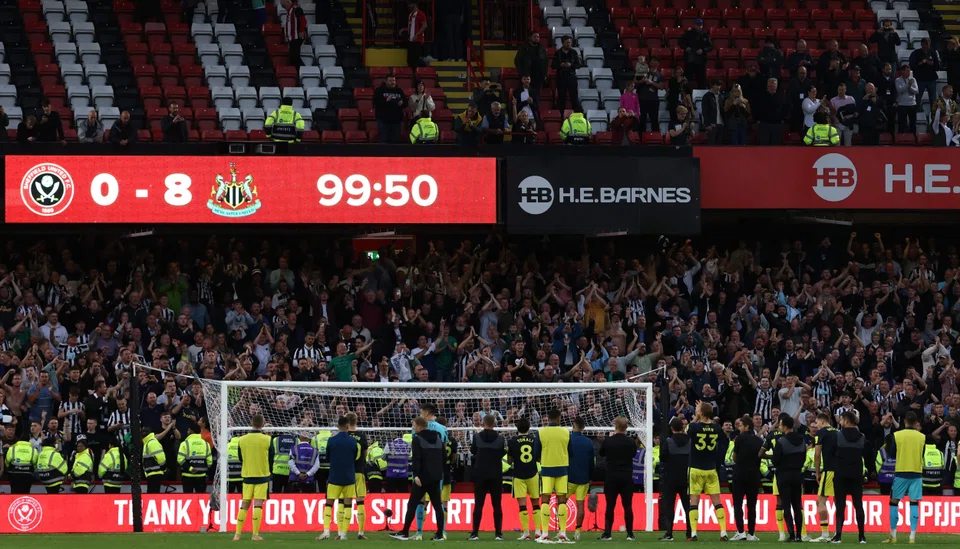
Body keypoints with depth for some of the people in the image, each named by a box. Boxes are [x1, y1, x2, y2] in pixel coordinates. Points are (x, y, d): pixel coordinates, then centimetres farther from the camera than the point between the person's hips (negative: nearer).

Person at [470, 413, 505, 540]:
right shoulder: (500, 438, -5)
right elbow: (503, 454, 4)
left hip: (480, 474, 0)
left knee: (478, 504, 3)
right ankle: (498, 533, 1)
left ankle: (475, 533, -1)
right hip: (495, 474, 0)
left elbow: (472, 451, 8)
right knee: (497, 505, 5)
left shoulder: (477, 437, -5)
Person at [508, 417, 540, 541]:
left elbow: (509, 461, 1)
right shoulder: (535, 440, -1)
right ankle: (538, 531, 10)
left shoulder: (512, 442, -5)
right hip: (532, 475, 2)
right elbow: (540, 459, 4)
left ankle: (526, 532, -10)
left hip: (519, 476, -2)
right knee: (535, 503, 13)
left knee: (522, 504, -4)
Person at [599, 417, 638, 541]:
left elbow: (601, 454, 11)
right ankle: (630, 534, 3)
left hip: (611, 478, -1)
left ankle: (607, 532, 1)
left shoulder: (608, 441, -8)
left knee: (610, 506, 5)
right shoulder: (631, 442, -5)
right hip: (627, 478, 1)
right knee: (627, 506, 5)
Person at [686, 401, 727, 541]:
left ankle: (693, 533, -4)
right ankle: (723, 532, 0)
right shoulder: (716, 428, -3)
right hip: (711, 469, 3)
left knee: (694, 501, 1)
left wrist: (696, 417, 14)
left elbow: (687, 431, 8)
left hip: (696, 469, -3)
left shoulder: (695, 427, -14)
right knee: (717, 501, 5)